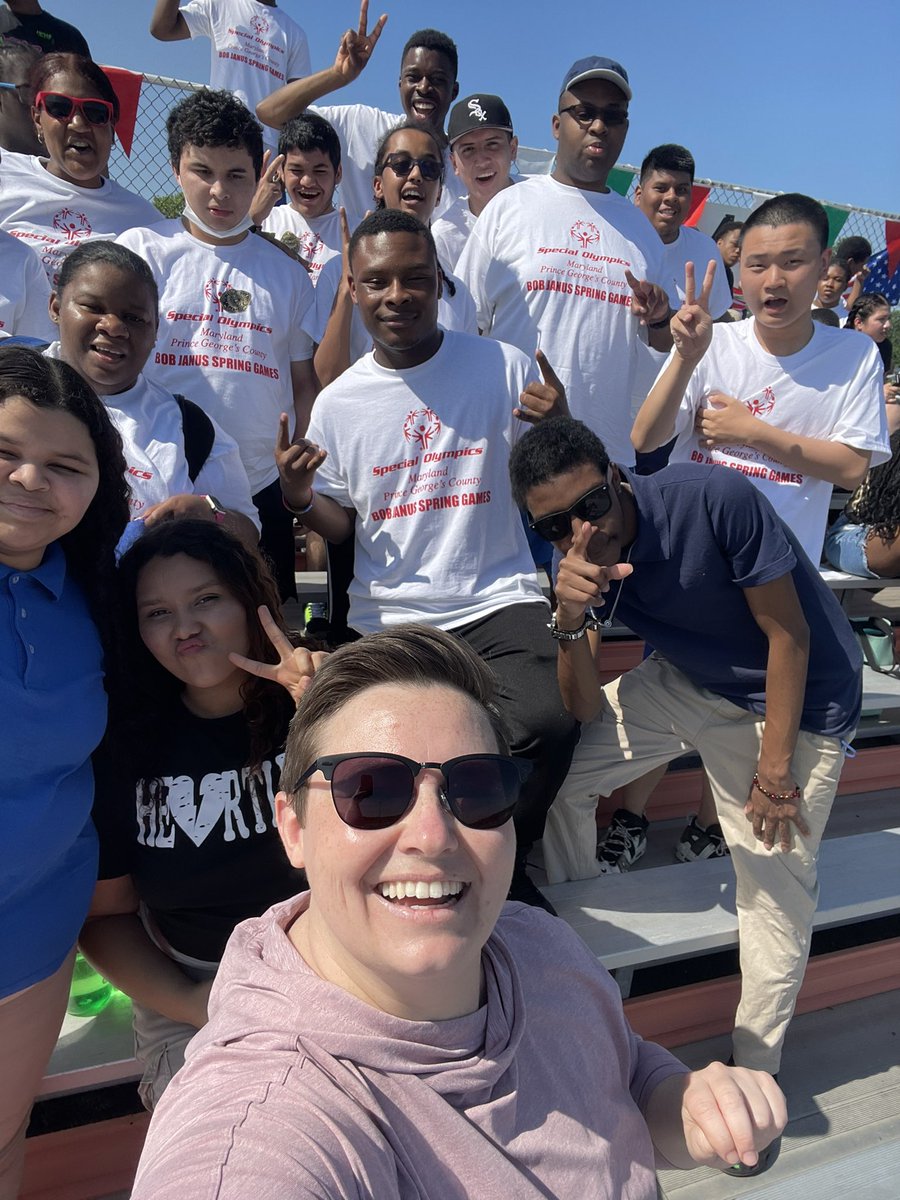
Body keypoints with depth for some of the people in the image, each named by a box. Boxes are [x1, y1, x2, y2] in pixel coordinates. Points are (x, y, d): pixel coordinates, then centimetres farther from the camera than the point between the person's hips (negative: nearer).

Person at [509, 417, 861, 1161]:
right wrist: (571, 622, -31)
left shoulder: (715, 500, -29)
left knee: (776, 896, -3)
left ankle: (754, 1076, 22)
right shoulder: (578, 562, -12)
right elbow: (585, 711, -12)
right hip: (689, 684, 5)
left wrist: (774, 773, -16)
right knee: (556, 770, -2)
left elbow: (788, 635, -19)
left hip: (794, 701, -5)